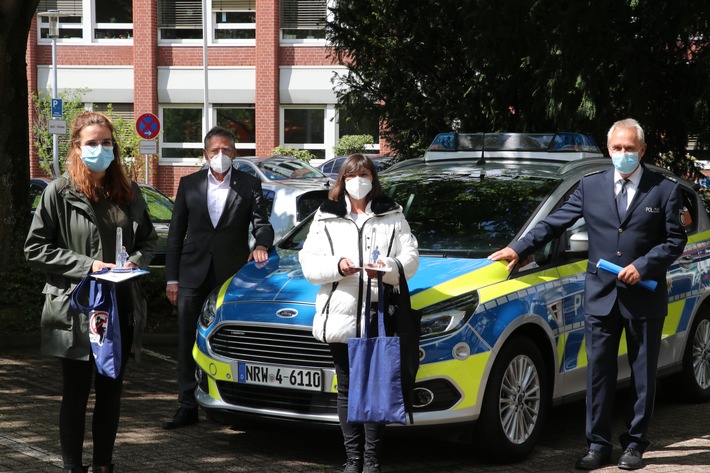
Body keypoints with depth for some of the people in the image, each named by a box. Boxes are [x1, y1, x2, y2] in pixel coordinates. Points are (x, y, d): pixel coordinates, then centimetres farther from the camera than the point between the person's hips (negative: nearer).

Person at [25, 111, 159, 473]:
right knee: (76, 393, 5)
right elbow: (36, 249, -7)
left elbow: (149, 239, 17)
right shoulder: (60, 192, -6)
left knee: (111, 392, 12)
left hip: (122, 309, 4)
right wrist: (87, 265, -16)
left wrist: (137, 260, -5)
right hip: (77, 309, -4)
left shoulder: (129, 193, 7)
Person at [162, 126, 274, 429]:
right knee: (188, 343, 2)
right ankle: (188, 407, 8)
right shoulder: (189, 184, 9)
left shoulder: (249, 185, 5)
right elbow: (176, 233, 10)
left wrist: (262, 244, -22)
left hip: (232, 276, -2)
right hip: (193, 276, 2)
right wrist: (171, 278, 5)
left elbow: (261, 222, 2)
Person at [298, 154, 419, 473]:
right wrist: (337, 266, -14)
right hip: (340, 315, 1)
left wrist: (390, 266, -18)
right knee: (347, 389, 6)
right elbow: (308, 261, 4)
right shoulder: (326, 218, 12)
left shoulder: (392, 216, 11)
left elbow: (410, 258, 4)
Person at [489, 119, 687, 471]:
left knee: (643, 376, 7)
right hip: (601, 296, 2)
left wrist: (642, 266, -13)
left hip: (645, 297, -1)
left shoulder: (665, 190, 0)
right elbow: (554, 223, 7)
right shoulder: (591, 185, 6)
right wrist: (519, 249, 1)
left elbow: (675, 240, -1)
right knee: (598, 373, 4)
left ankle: (634, 444, 19)